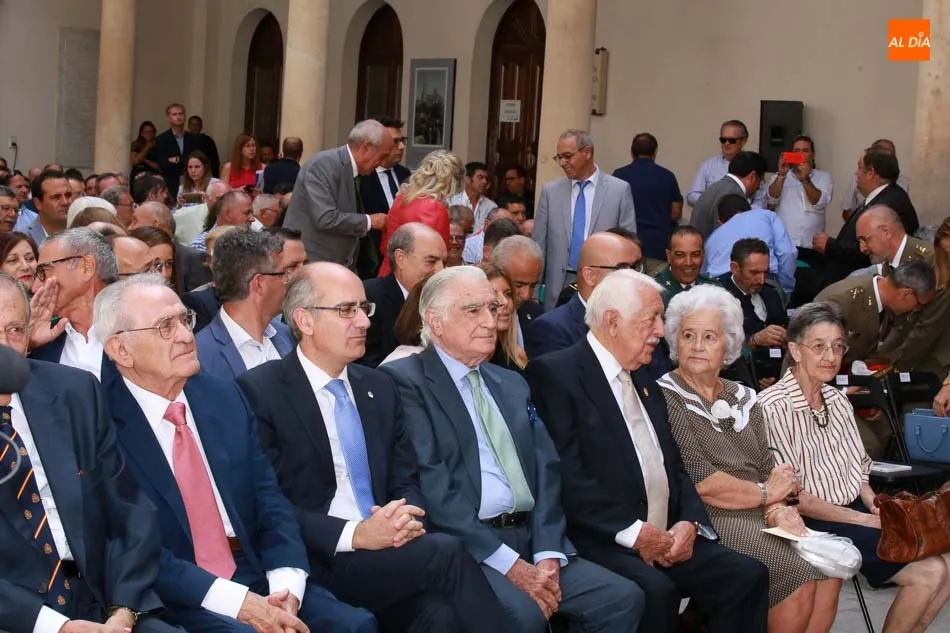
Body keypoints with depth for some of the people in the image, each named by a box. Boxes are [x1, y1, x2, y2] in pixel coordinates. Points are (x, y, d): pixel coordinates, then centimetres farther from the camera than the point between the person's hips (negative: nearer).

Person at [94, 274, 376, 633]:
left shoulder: (226, 397, 11)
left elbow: (270, 502, 8)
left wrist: (285, 588, -10)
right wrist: (235, 600, -20)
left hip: (258, 581, 5)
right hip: (173, 602, -5)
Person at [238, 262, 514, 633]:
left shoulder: (380, 387, 17)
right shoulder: (260, 391, -4)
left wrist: (407, 517, -8)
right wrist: (355, 534, -19)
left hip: (388, 554, 5)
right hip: (317, 565, -5)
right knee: (446, 553, -27)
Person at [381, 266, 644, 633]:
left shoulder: (512, 384, 20)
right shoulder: (405, 381, -3)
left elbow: (545, 470, 12)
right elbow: (430, 486, -13)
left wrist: (547, 556, -5)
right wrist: (509, 563, -16)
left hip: (530, 539, 7)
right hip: (463, 548, -7)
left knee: (623, 598, -11)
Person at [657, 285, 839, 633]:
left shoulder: (743, 399, 17)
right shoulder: (666, 398, -5)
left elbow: (768, 469, 11)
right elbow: (697, 480, -13)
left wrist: (778, 509, -11)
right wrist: (765, 494, -3)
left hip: (760, 516, 6)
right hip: (708, 521, -6)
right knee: (802, 577, -23)